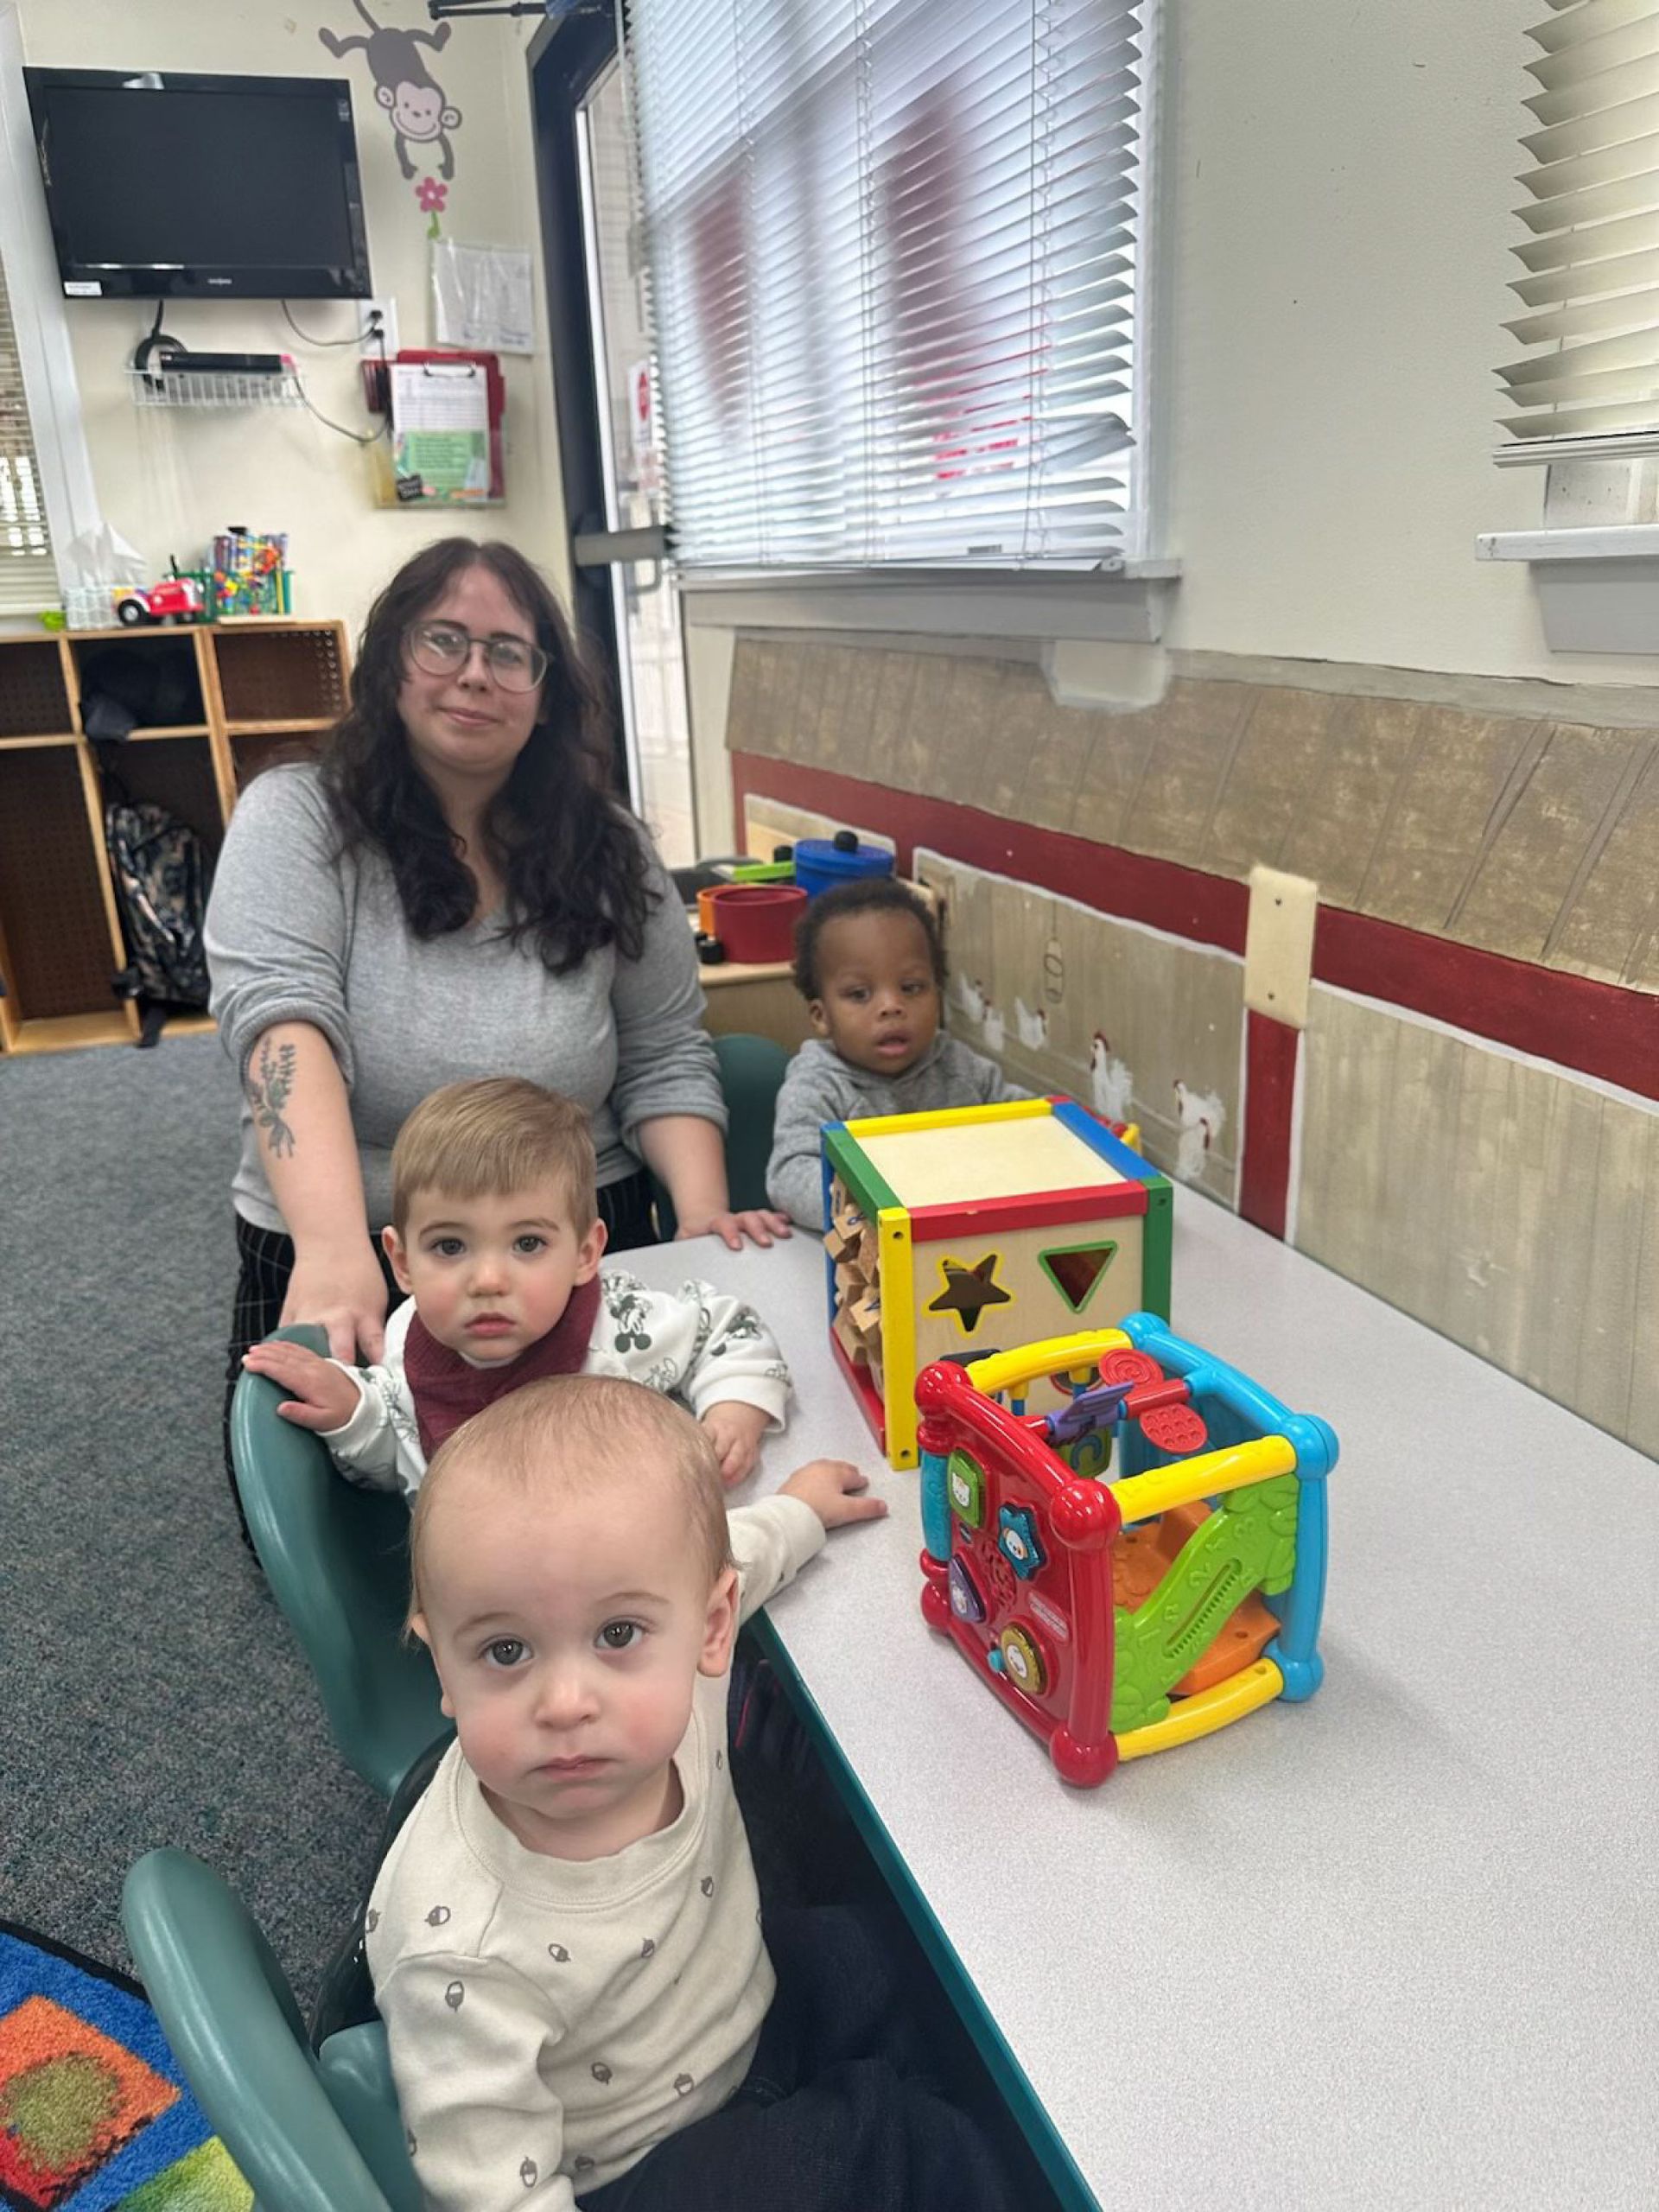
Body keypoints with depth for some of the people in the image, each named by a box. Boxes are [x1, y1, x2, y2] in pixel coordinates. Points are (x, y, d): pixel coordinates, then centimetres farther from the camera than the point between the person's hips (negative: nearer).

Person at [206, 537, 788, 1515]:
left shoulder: (609, 850, 4)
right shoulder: (298, 820, -4)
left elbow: (664, 1058, 5)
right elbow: (281, 1020, -20)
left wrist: (706, 1218, -12)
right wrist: (334, 1248, -35)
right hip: (339, 1260, -1)